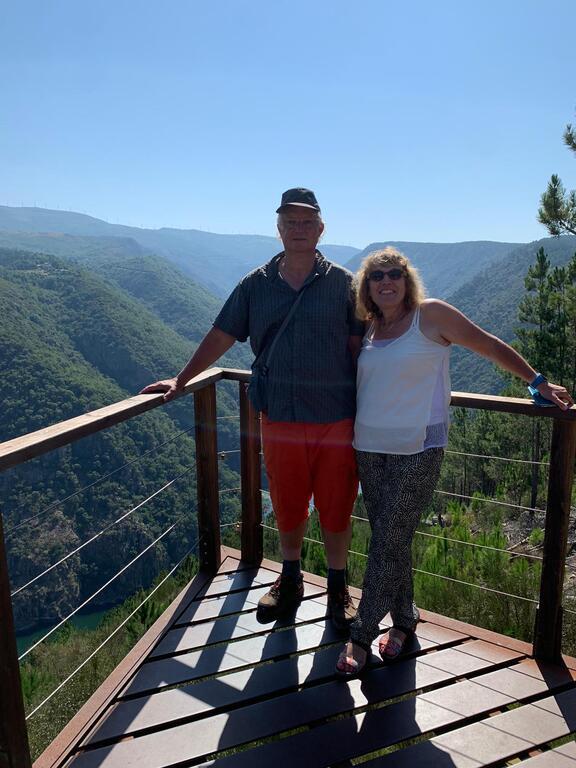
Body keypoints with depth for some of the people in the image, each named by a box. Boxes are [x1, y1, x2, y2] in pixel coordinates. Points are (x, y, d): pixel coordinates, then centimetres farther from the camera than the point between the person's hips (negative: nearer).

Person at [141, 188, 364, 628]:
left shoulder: (343, 283, -1)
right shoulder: (256, 285, 5)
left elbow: (360, 348, -1)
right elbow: (221, 337, 9)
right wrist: (180, 382, 10)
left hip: (337, 420, -1)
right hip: (280, 420, 2)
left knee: (336, 509, 11)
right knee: (287, 508, 15)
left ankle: (338, 589, 34)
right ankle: (290, 582, 39)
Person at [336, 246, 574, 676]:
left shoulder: (431, 315, -5)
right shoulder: (368, 329, 11)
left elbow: (491, 346, 1)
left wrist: (538, 382, 3)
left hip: (417, 449, -5)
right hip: (371, 447, 6)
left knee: (389, 543, -3)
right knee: (391, 541, 12)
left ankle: (362, 636, 11)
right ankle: (404, 620, 30)